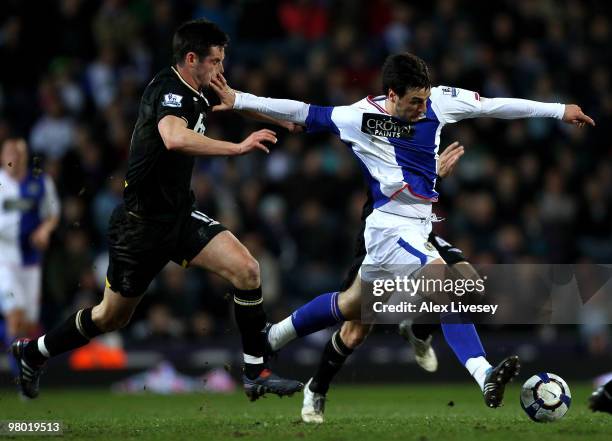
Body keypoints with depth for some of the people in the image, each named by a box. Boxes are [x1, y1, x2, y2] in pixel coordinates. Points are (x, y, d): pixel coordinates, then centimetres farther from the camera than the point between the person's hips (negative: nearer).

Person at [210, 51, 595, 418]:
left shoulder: (438, 101, -1)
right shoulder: (358, 118, -13)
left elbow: (495, 105, 3)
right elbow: (302, 112, -6)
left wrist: (559, 110, 5)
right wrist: (239, 100, -5)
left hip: (418, 224, 8)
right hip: (392, 226, -8)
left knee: (353, 304, 17)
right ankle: (485, 376, -32)